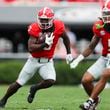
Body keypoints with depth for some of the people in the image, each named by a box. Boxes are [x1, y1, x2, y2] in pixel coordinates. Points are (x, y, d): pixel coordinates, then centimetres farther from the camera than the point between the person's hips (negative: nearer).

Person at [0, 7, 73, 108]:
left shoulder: (58, 27, -13)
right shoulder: (35, 29, -19)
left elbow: (65, 38, 10)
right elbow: (31, 48, -27)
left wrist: (69, 53, 11)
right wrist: (45, 44, -34)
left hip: (47, 61, 1)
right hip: (34, 60, -1)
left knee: (51, 81, -24)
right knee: (19, 83, 3)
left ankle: (34, 89, 7)